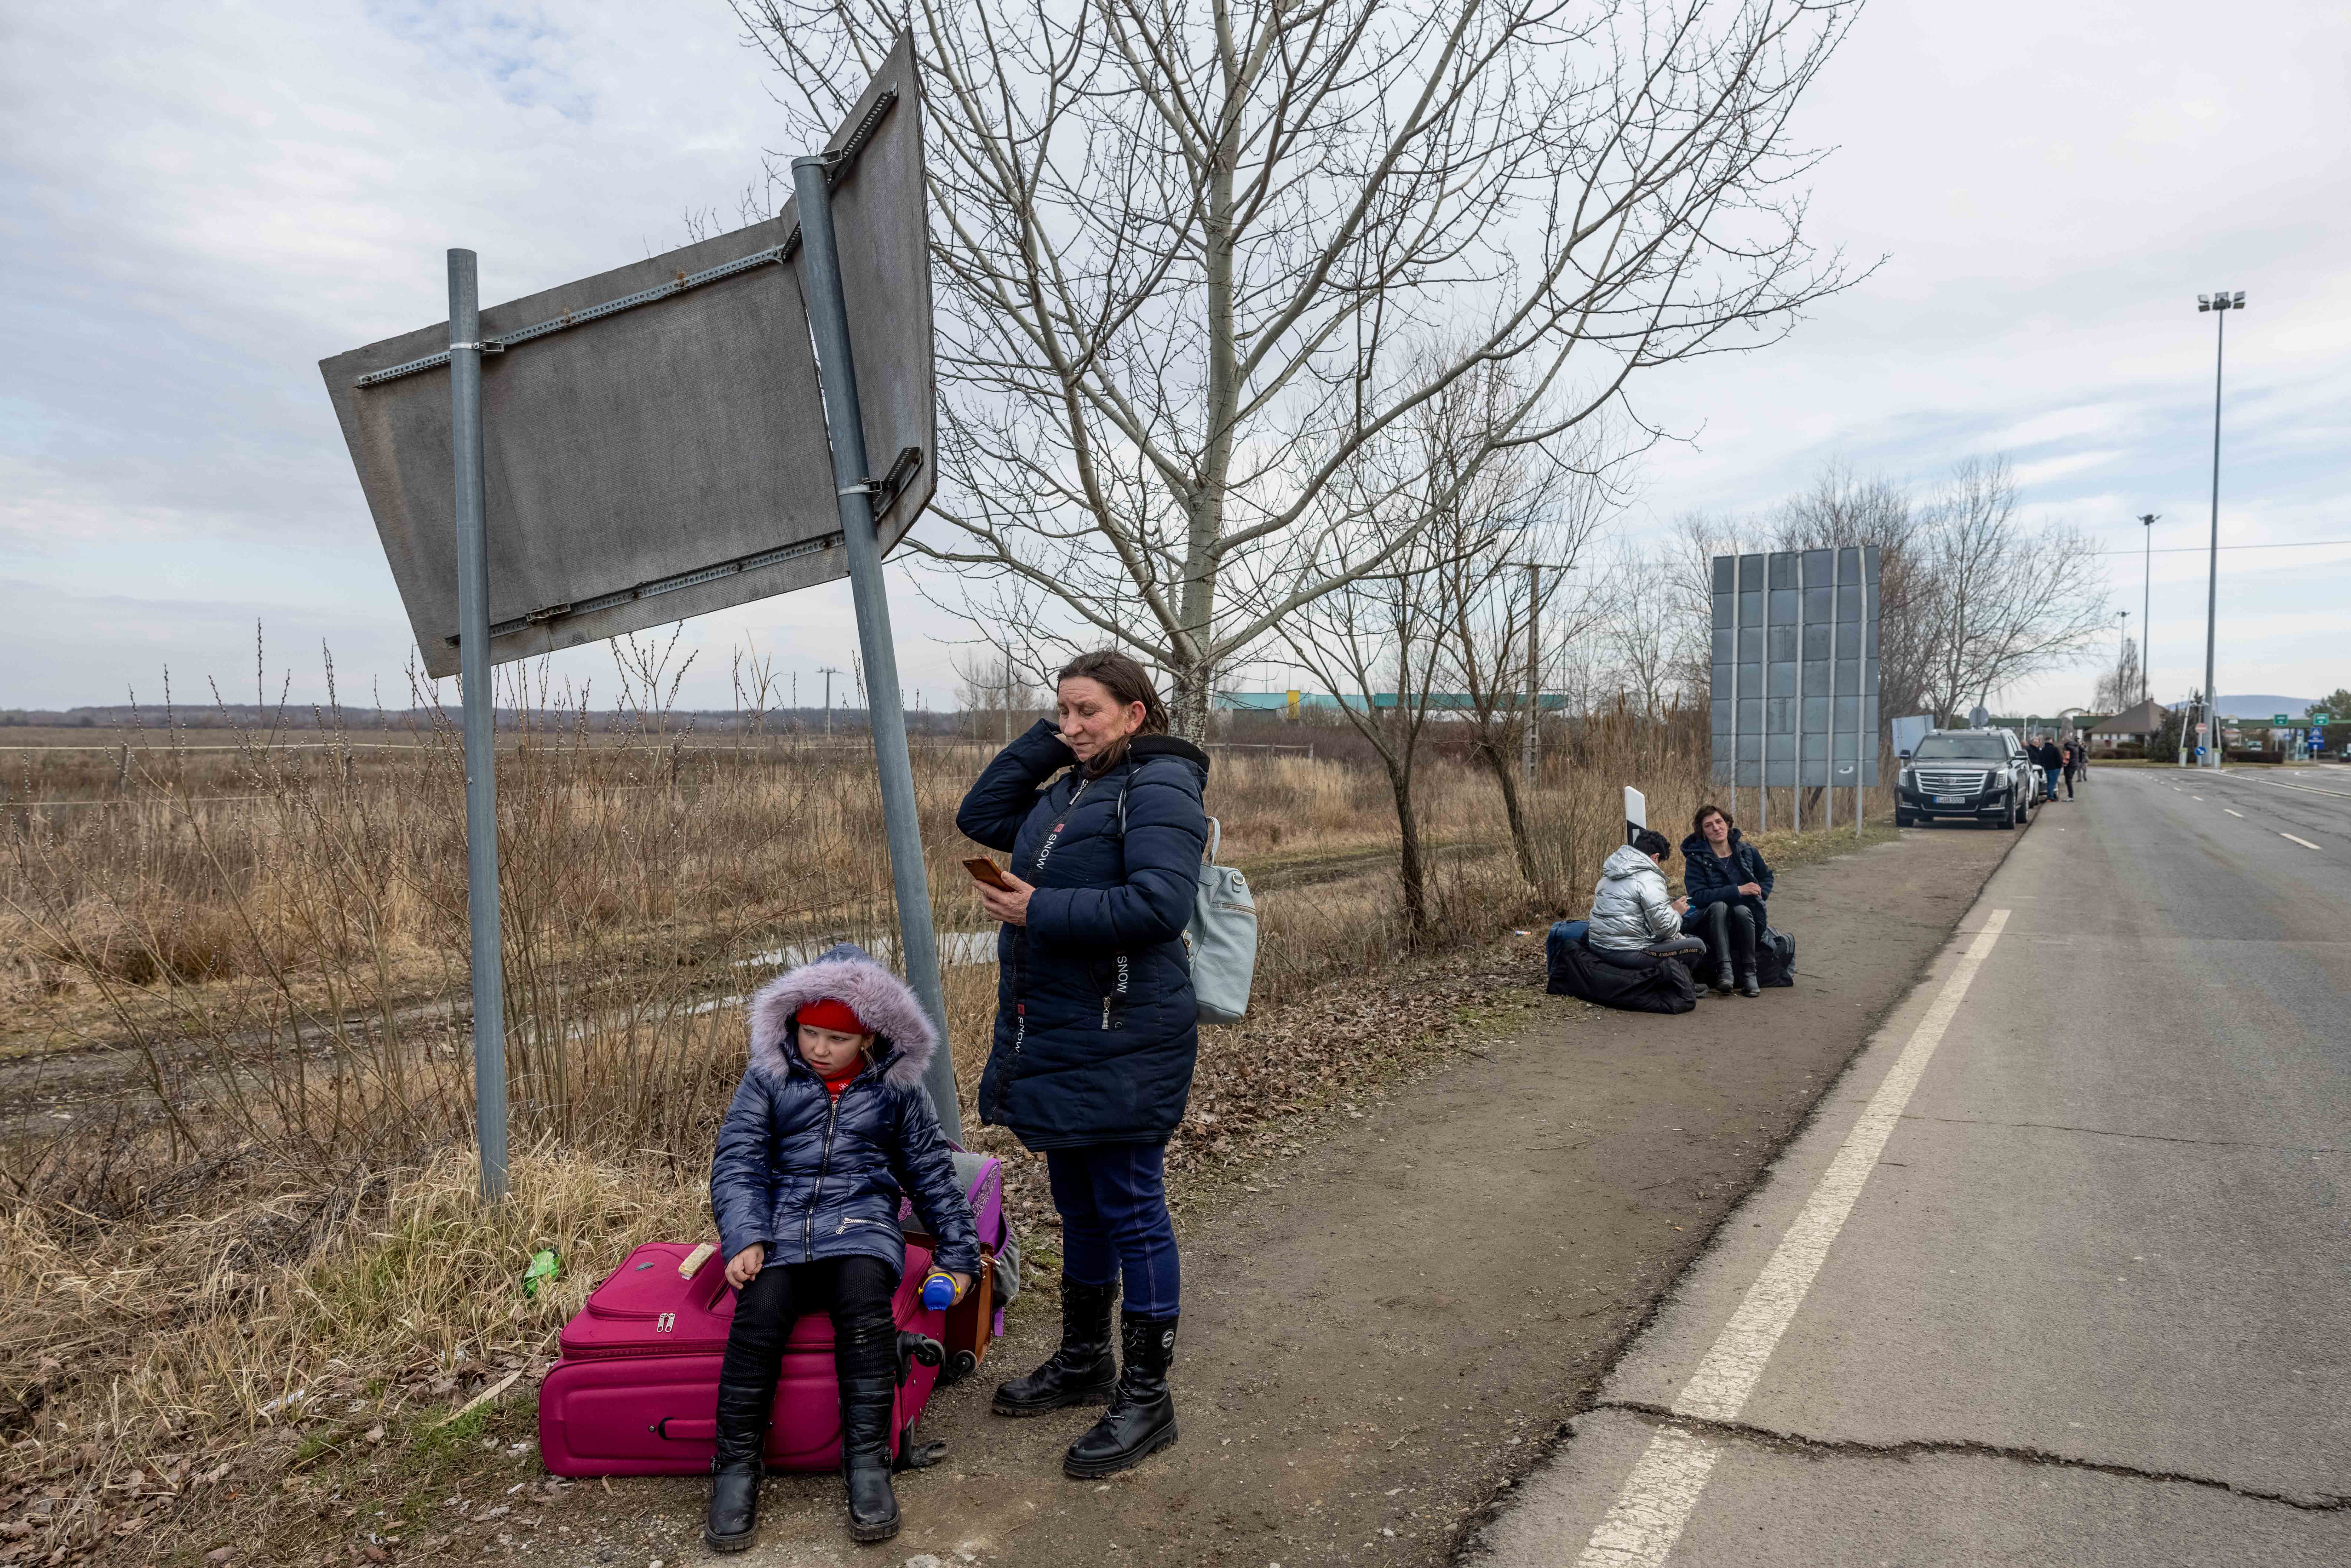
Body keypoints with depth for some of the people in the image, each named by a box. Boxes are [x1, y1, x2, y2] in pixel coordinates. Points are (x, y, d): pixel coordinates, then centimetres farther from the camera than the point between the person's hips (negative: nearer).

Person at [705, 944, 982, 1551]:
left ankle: (867, 1462, -21)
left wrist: (957, 1253, 13)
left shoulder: (894, 1088, 9)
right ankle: (738, 1467, -13)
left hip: (860, 1225, 0)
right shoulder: (769, 1077, 8)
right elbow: (737, 1160, 3)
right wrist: (744, 1238, -13)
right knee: (759, 1314, -28)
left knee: (865, 1304, -31)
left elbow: (931, 1172, 15)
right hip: (779, 1228, 1)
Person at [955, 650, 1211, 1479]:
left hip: (1121, 1046, -9)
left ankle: (1146, 1396, 15)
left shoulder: (1159, 788, -14)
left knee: (1132, 1211, 1)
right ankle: (1083, 1361, 37)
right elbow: (980, 818, 16)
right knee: (1078, 1205, 20)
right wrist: (1043, 741, 6)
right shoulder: (1069, 789, 14)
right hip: (1054, 1037, 9)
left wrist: (1042, 910, -21)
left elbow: (1160, 905, -25)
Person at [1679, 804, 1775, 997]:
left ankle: (1749, 972, -26)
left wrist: (1759, 895, 3)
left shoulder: (1747, 852, 5)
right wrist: (1738, 891, -23)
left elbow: (1766, 876, 25)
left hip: (1746, 922, 2)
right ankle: (1724, 968, -38)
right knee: (1719, 906, -34)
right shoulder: (1696, 858, -5)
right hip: (1712, 923, -2)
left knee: (1742, 910, -32)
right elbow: (1698, 896, -18)